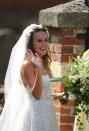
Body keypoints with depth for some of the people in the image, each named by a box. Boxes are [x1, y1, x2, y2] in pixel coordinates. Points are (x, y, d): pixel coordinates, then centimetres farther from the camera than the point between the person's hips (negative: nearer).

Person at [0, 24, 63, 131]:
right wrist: (38, 69, -31)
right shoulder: (27, 64, -15)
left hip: (46, 112, 8)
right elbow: (36, 94, -23)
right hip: (35, 113, -8)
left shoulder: (44, 63, 9)